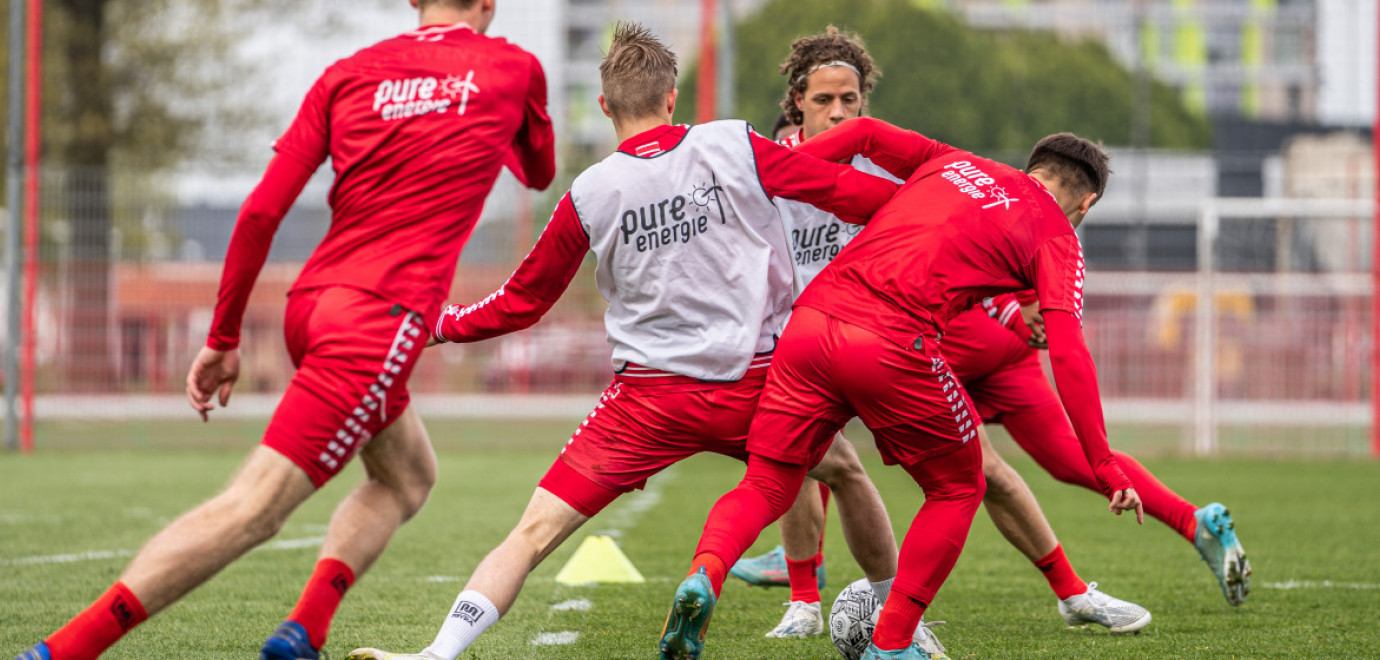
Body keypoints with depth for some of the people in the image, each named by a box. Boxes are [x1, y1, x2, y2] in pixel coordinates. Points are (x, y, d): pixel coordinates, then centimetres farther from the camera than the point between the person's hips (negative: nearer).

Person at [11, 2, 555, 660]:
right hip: (381, 318, -6)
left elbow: (261, 212, 6)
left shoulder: (348, 73, 13)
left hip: (313, 303, 6)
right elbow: (540, 173, 28)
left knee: (408, 479, 24)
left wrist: (223, 337, 11)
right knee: (252, 508, -11)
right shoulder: (514, 68, 7)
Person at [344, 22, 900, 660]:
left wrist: (441, 325, 23)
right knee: (840, 471, 28)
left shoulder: (589, 194, -1)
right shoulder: (736, 146, -2)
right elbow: (847, 190, 0)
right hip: (755, 384, 1)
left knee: (535, 531, -2)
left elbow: (522, 301, 8)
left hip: (651, 401, -1)